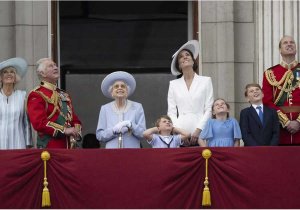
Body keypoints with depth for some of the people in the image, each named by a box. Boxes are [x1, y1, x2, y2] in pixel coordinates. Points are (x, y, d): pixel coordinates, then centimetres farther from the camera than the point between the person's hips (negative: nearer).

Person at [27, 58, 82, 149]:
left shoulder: (64, 95, 21)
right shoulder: (36, 95, -4)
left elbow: (74, 119, 23)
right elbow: (39, 122, -16)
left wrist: (76, 131, 0)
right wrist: (64, 130, -18)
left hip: (69, 148, 7)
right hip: (49, 147, -7)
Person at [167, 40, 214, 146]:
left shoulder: (206, 81, 9)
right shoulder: (173, 84, 14)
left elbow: (209, 109, 3)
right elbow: (171, 112, 10)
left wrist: (198, 129, -8)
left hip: (200, 133, -1)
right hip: (180, 133, 1)